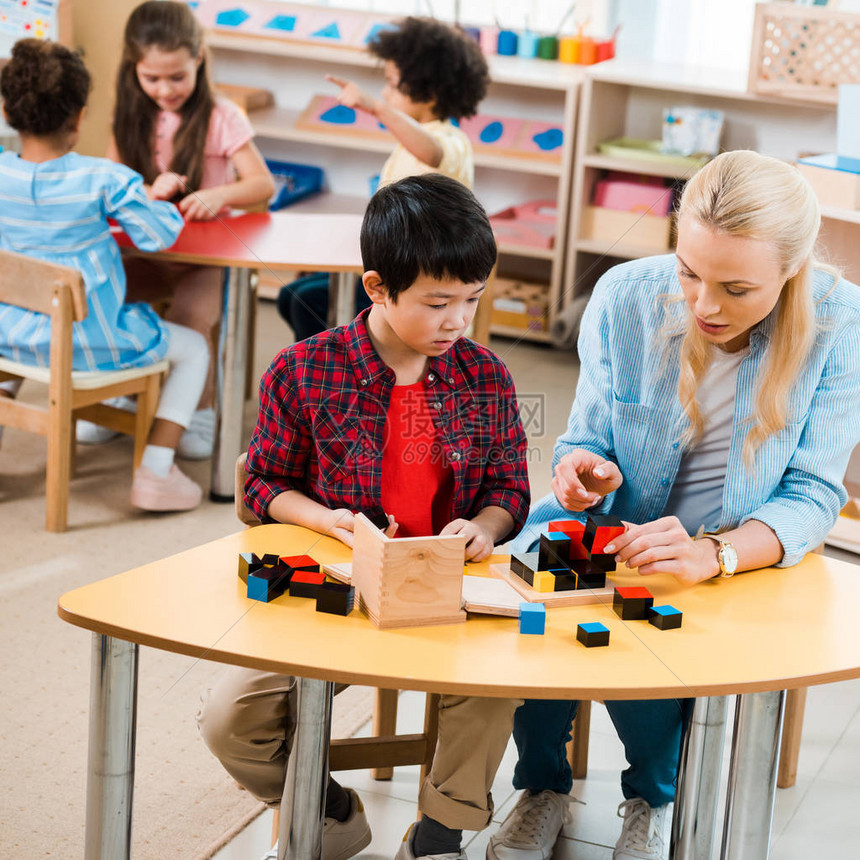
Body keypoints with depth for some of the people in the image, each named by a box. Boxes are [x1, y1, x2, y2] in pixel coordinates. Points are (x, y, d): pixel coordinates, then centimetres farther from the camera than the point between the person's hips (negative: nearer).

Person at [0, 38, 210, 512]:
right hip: (91, 345, -4)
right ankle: (154, 473, 6)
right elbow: (159, 234, -13)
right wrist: (156, 202, 8)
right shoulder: (103, 179, -19)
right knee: (193, 348, 17)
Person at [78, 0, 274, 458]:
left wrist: (220, 194, -31)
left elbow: (264, 184, -11)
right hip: (145, 252, 4)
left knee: (190, 315, -32)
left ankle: (201, 409, -6)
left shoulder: (221, 118, -7)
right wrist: (148, 192, -16)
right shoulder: (132, 117, 7)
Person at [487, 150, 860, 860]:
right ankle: (544, 787, 5)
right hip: (609, 529, 2)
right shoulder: (625, 296, -13)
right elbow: (589, 440, -1)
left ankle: (656, 799, 6)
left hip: (746, 552, -2)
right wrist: (586, 468, -28)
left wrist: (714, 554, -38)